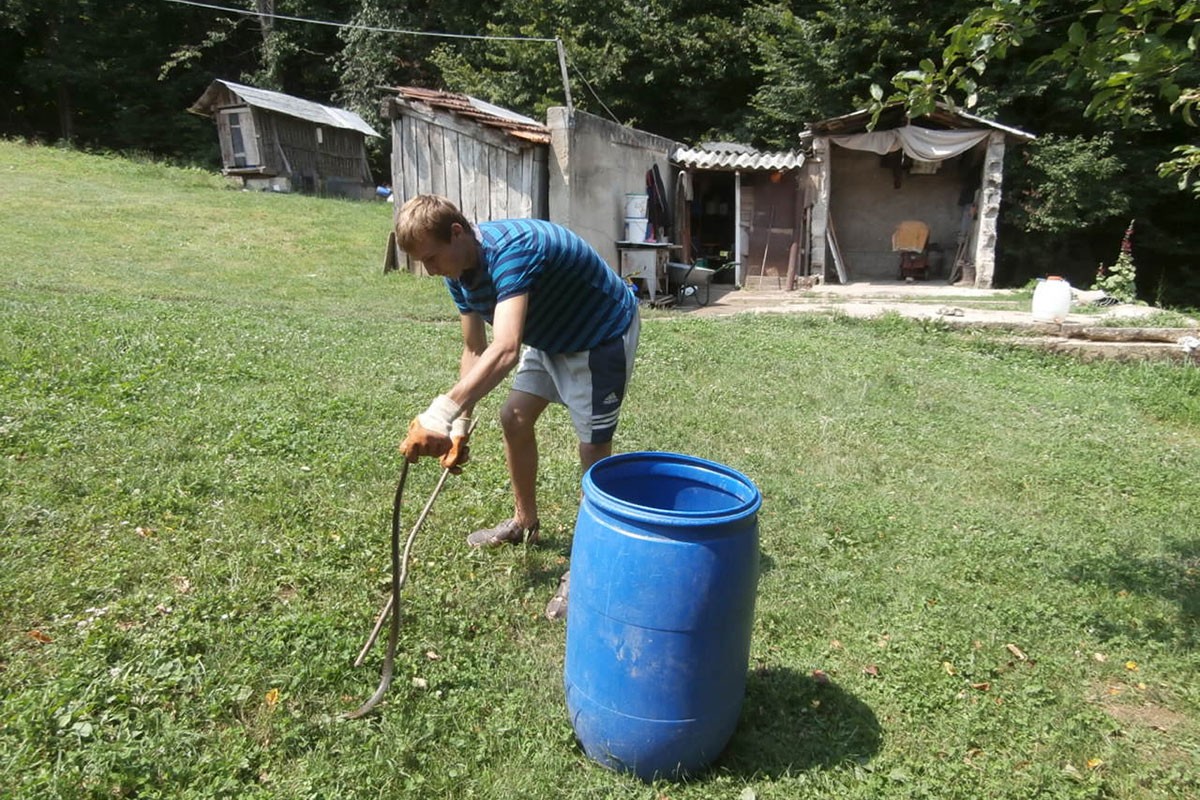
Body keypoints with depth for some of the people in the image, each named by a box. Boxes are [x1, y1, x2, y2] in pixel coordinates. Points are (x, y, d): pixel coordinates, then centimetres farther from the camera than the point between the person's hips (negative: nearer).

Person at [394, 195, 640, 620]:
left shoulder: (511, 250, -36)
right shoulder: (460, 271, -8)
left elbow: (504, 351, -48)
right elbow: (475, 350, 1)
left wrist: (441, 414, -54)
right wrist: (460, 427, -4)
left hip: (602, 337, -8)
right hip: (552, 335, 9)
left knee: (593, 448, -3)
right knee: (515, 418, 12)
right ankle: (524, 522, 32)